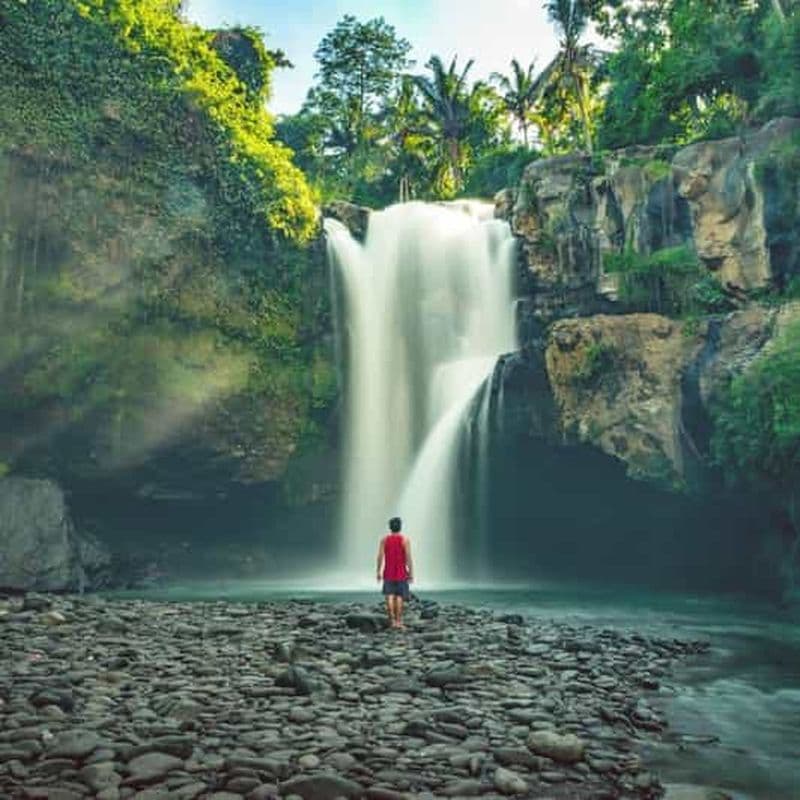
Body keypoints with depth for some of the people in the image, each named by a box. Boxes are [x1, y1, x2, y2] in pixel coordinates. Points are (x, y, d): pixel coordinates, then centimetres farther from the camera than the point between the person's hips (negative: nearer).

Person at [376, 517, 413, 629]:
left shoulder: (384, 539, 0)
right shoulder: (405, 539, -6)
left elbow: (380, 556, -3)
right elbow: (408, 557, -10)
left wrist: (379, 571, 5)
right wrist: (411, 572, -5)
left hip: (388, 573, 2)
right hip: (401, 573, -2)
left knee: (390, 596, 2)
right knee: (399, 597, 4)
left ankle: (392, 620, -4)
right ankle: (398, 621, 4)